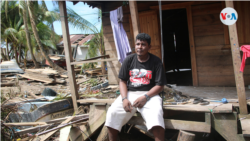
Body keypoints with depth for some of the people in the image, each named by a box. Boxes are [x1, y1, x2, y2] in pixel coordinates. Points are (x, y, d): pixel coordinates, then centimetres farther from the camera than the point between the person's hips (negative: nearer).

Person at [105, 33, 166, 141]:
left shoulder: (156, 62, -1)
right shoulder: (129, 60, 7)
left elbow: (160, 85, -3)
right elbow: (122, 81, 7)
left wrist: (145, 97, -18)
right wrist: (124, 98, -10)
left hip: (149, 94, -2)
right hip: (129, 93, 3)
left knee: (156, 114, -35)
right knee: (112, 113, -21)